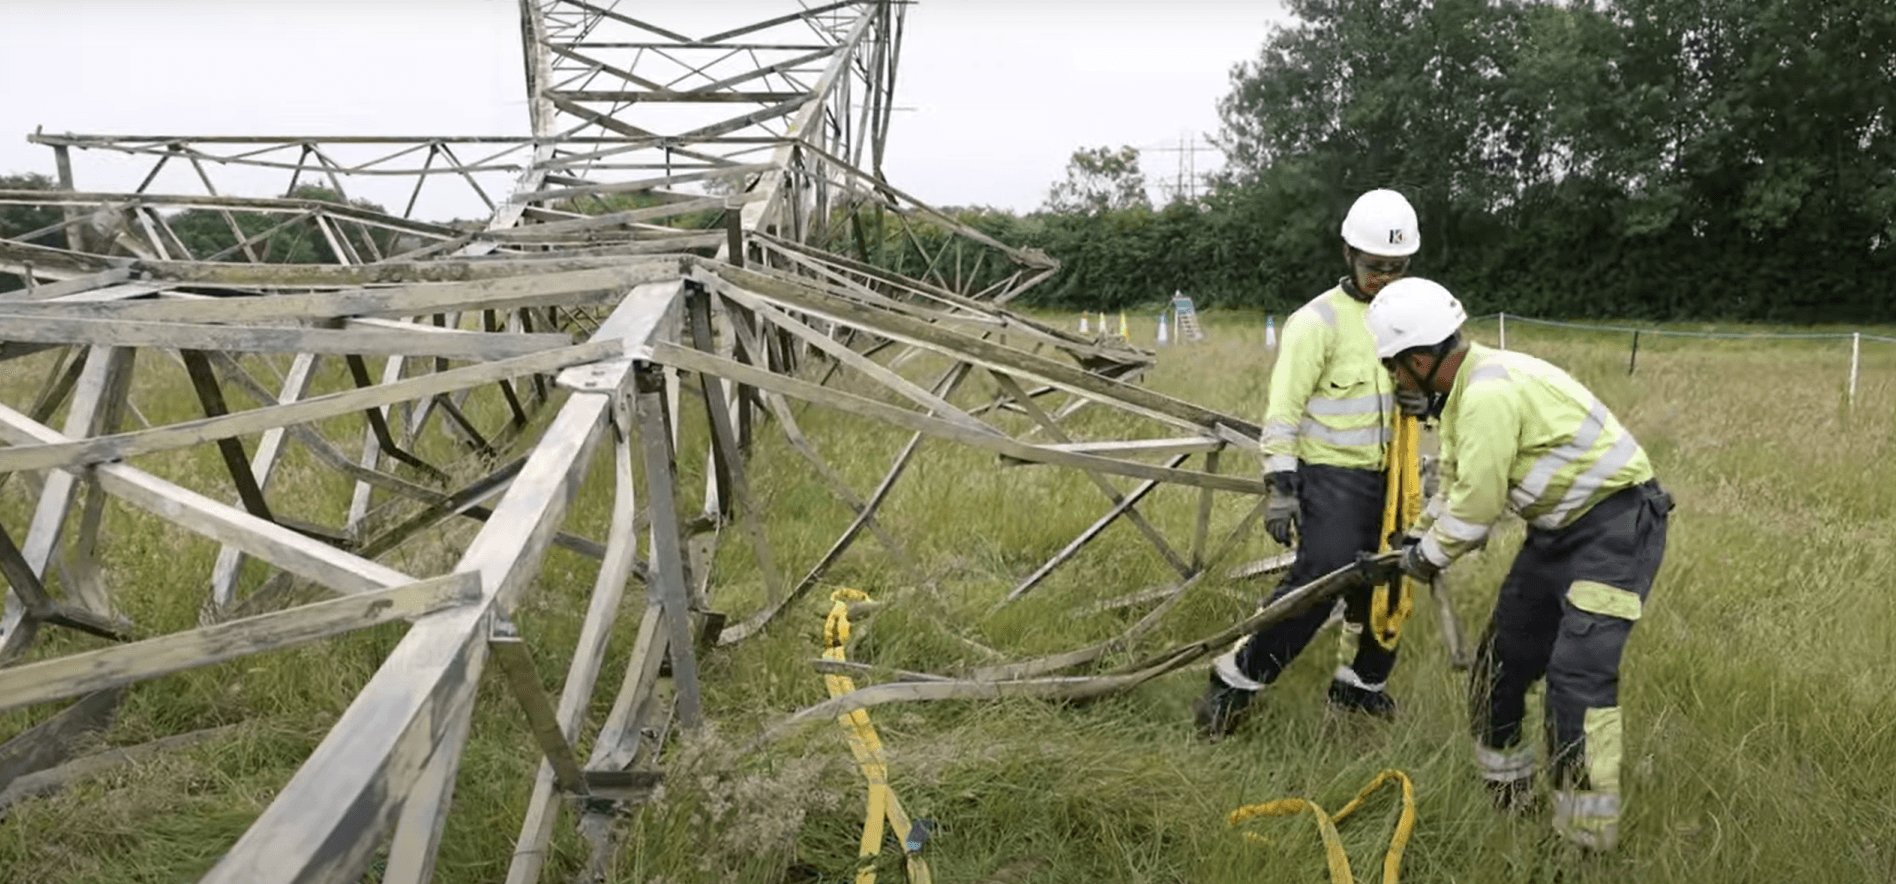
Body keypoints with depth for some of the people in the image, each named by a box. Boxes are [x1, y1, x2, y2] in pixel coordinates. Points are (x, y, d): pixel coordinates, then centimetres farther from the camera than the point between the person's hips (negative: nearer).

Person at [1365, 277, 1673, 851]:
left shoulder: (1489, 394, -27)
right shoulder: (1465, 388, 6)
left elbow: (1478, 506, -23)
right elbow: (1457, 482, 19)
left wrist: (1430, 555, -8)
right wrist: (1418, 537, 16)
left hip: (1616, 527, -10)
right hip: (1559, 529, 10)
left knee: (1577, 674, -16)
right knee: (1502, 659, 13)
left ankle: (1587, 836, -6)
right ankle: (1504, 794, 28)